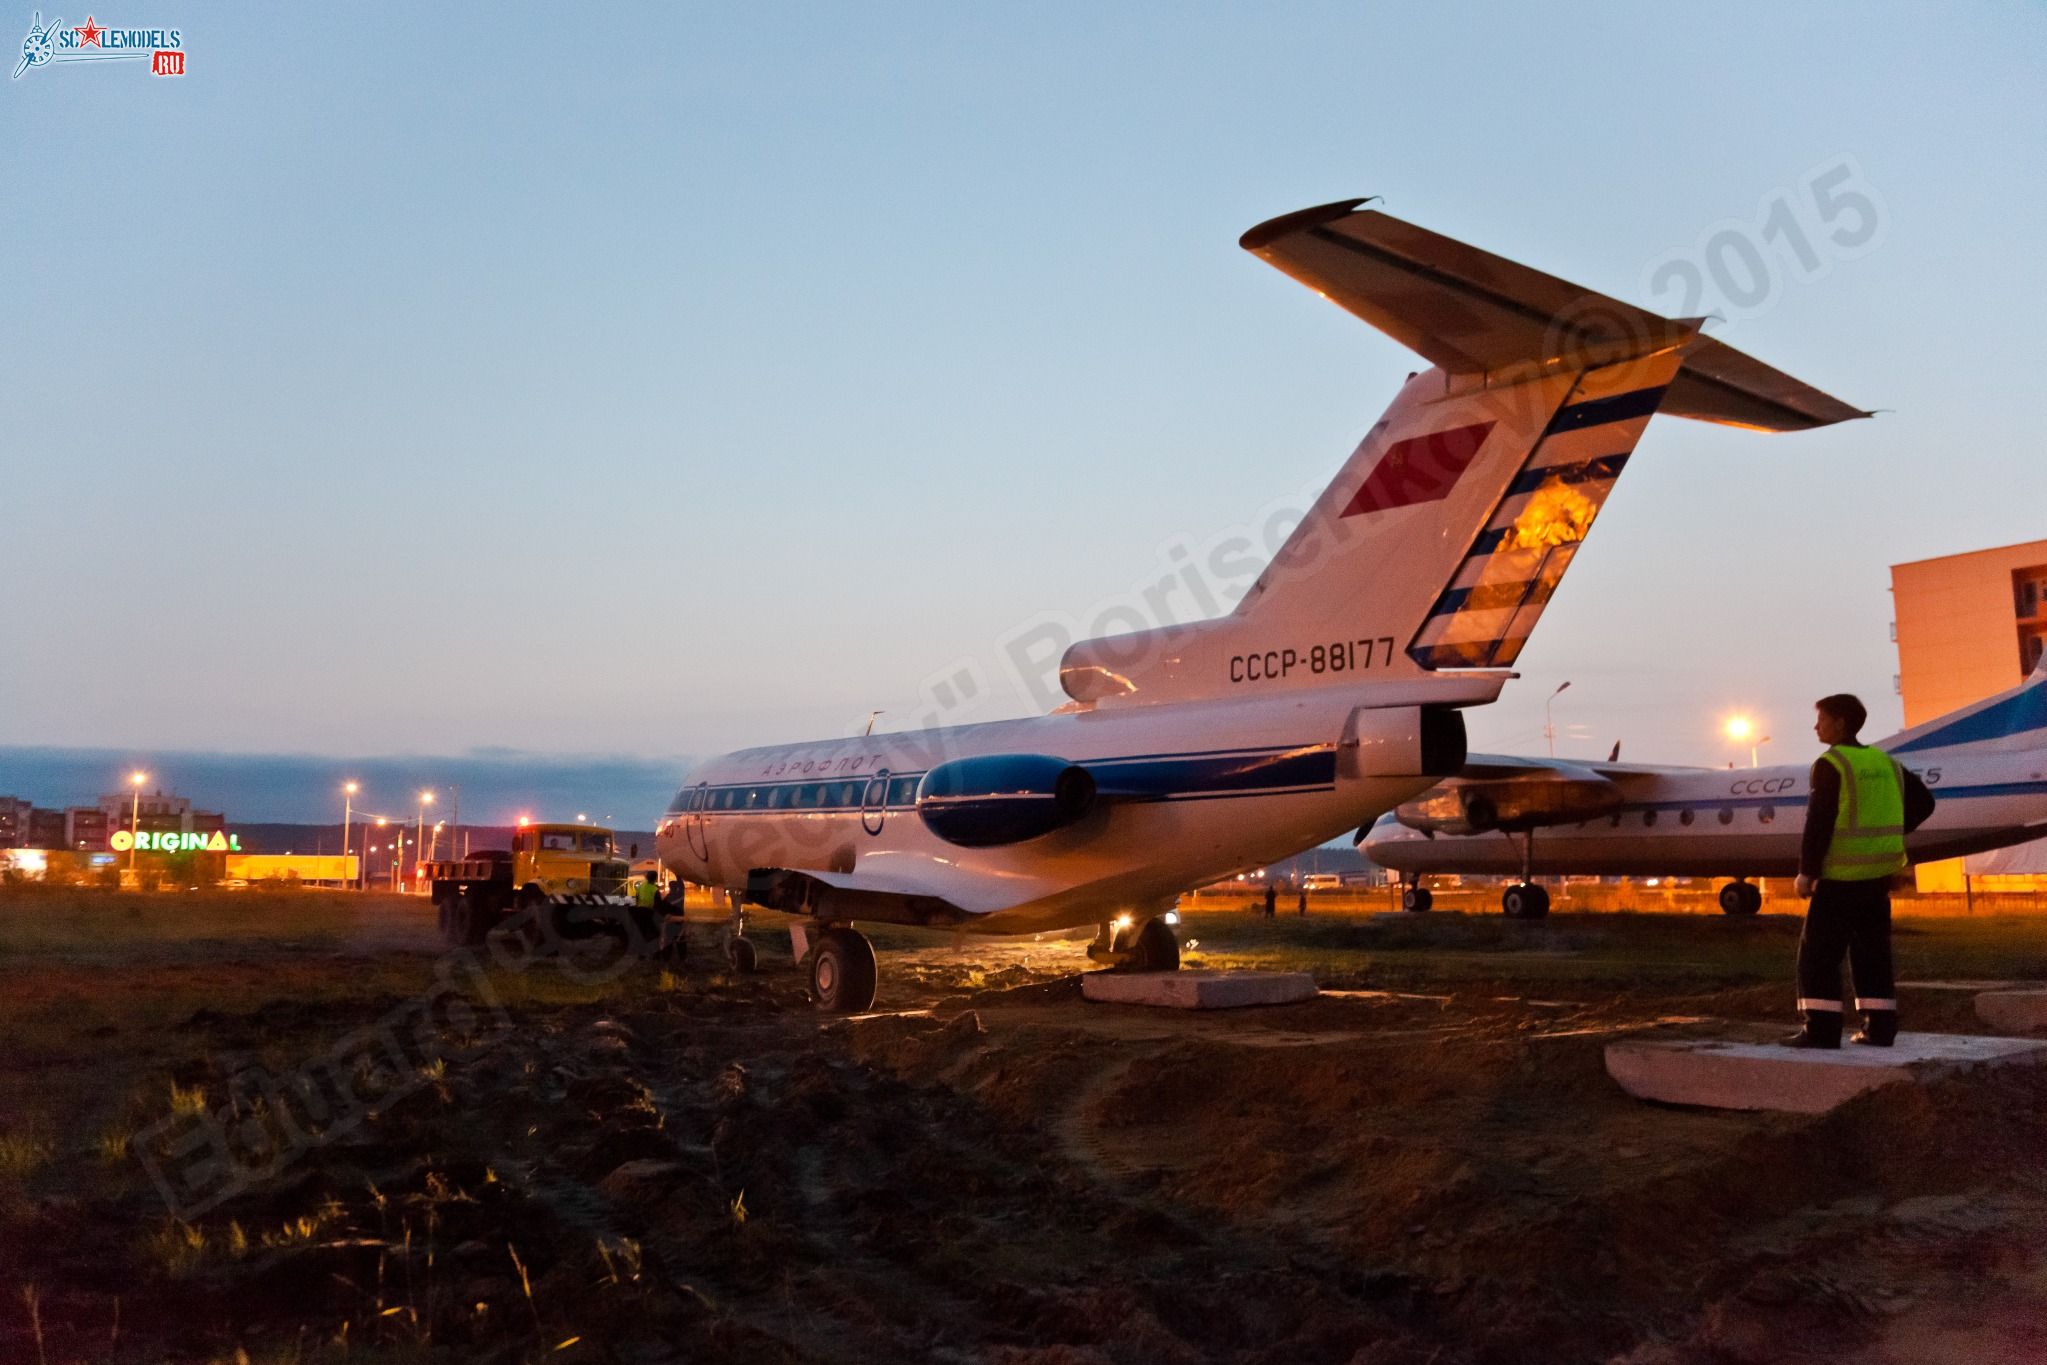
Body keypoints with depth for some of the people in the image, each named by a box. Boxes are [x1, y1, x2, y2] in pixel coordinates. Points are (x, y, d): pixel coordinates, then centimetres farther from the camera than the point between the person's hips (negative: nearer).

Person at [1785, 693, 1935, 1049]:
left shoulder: (1831, 765, -11)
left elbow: (1819, 822, -16)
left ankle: (1821, 1028, -6)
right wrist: (1888, 834, 17)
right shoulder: (1885, 763, 12)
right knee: (1872, 952, 13)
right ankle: (1880, 1027, 12)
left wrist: (1806, 871, -12)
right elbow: (1923, 802, 18)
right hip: (1880, 872, 7)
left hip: (1842, 875, -7)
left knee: (1818, 952, -3)